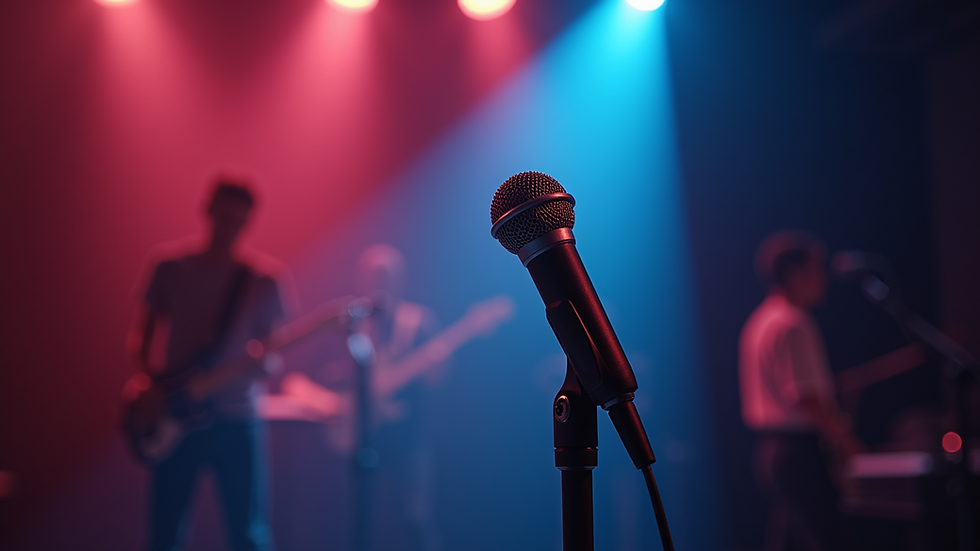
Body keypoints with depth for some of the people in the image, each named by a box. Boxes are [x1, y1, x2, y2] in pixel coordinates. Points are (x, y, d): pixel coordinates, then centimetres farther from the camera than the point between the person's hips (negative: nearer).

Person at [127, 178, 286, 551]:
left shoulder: (261, 280, 2)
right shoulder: (170, 269, 5)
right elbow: (141, 333, 9)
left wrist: (265, 363, -17)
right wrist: (148, 373, -9)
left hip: (235, 417, -1)